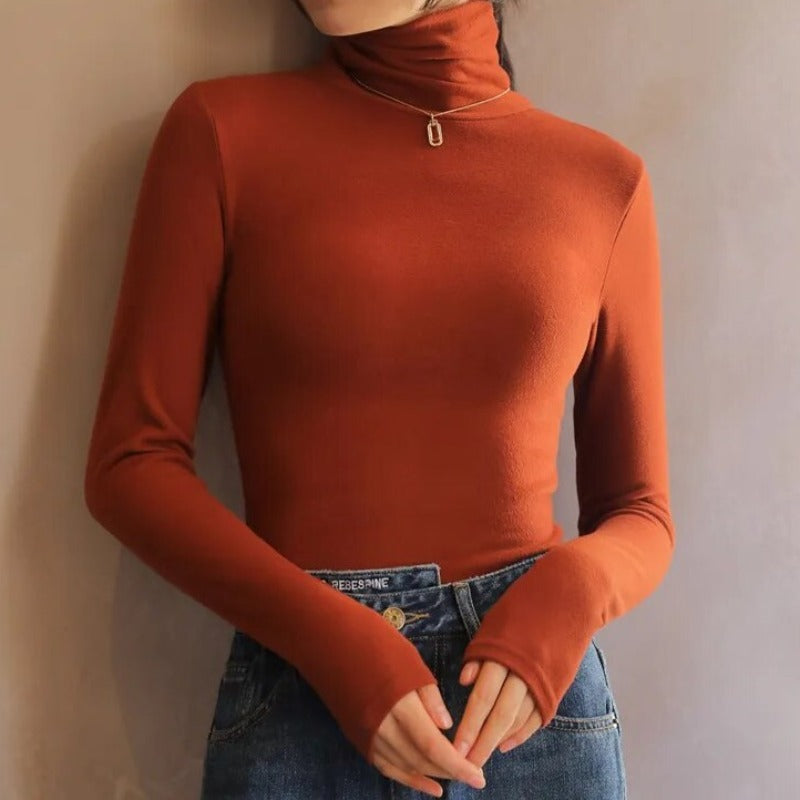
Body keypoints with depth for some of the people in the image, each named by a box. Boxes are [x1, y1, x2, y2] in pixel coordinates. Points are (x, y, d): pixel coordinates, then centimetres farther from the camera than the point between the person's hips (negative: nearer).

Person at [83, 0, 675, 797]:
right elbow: (130, 462, -3)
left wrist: (568, 596, -15)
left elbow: (639, 514, 6)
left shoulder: (602, 179, 1)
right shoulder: (223, 132, -3)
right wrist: (331, 640, -15)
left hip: (532, 711, 2)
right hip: (296, 709, -1)